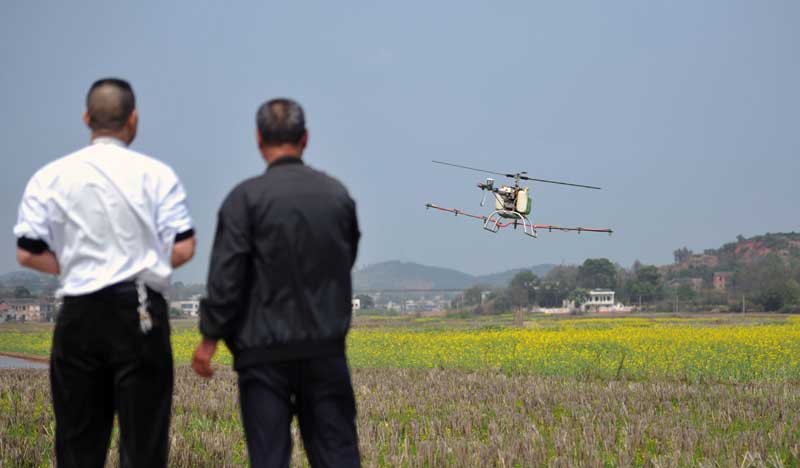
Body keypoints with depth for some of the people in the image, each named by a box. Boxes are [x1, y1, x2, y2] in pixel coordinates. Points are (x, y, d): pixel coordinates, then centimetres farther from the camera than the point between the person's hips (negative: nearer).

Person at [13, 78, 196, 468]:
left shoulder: (51, 177, 3)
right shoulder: (156, 175, -1)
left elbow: (28, 253, 0)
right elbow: (183, 249, -5)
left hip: (80, 313, 2)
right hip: (140, 311, -2)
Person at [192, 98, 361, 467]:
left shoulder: (246, 197, -9)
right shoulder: (337, 194, 5)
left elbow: (226, 275, -11)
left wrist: (209, 340, -4)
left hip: (266, 350, -3)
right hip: (325, 346, 3)